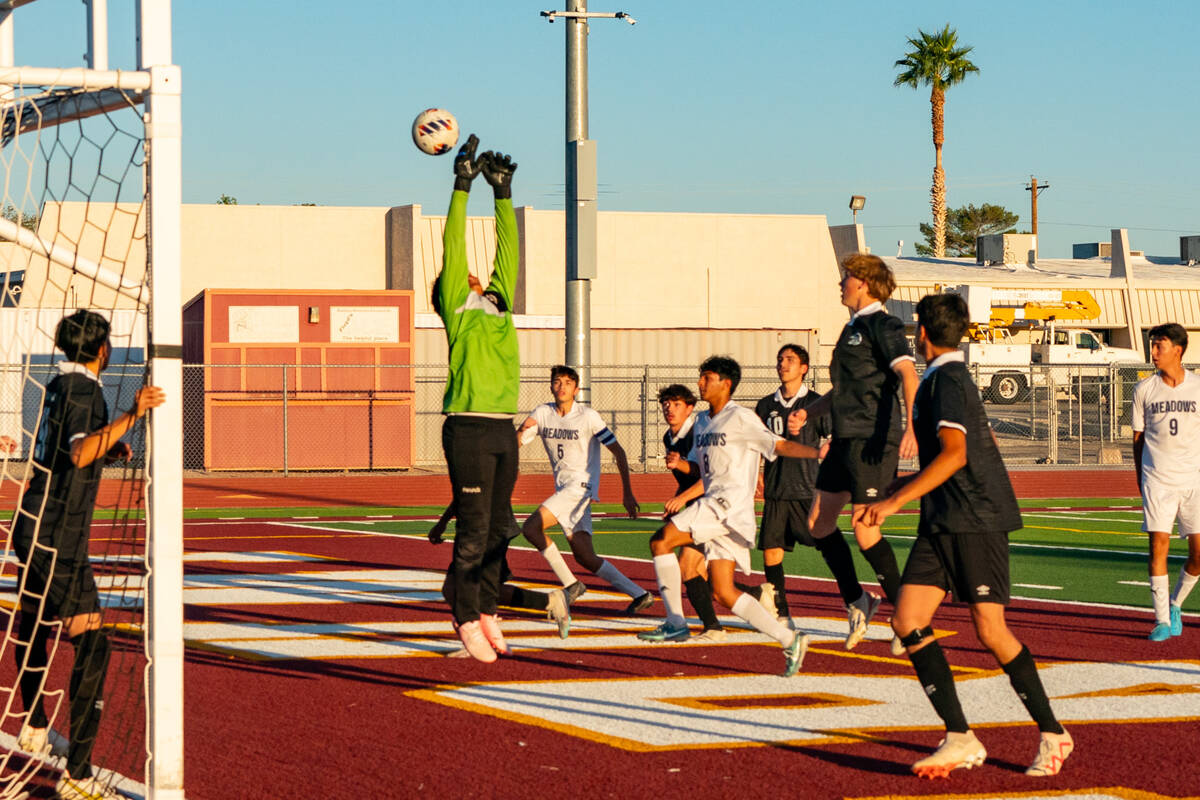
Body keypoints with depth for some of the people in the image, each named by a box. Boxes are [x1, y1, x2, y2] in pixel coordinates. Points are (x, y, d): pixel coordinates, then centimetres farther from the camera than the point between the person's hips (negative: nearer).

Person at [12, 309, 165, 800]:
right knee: (92, 643, -11)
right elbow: (81, 453, -33)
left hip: (32, 526, 10)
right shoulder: (83, 390, -15)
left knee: (32, 625, 26)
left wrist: (107, 454, 18)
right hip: (57, 537, -10)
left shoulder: (59, 387, 12)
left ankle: (35, 730, 47)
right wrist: (132, 417, -41)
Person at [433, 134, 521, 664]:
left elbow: (507, 252, 22)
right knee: (474, 530, -6)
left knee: (498, 528, 10)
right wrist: (463, 186, -2)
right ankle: (467, 620, -1)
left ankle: (486, 611, 18)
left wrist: (503, 193, 21)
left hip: (503, 430, 6)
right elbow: (453, 248, -2)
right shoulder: (457, 310, 2)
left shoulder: (497, 304, 18)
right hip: (470, 429, -6)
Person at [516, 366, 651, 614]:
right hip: (563, 489, 6)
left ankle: (570, 585, -11)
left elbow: (618, 451, -3)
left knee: (531, 527, -20)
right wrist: (522, 429, -20)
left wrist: (627, 493, -6)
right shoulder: (542, 413, 8)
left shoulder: (588, 416, -6)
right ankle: (639, 594, 6)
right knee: (586, 558, 2)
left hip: (582, 485, -6)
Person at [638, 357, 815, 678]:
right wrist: (684, 497, 15)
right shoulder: (702, 422, 21)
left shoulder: (740, 418, -4)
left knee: (661, 541, -16)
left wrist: (817, 452, -24)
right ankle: (789, 639, 4)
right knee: (724, 592, 2)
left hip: (731, 503, -9)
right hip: (713, 501, 9)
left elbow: (778, 445, -10)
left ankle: (675, 623, -13)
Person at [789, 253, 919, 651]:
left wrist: (911, 426, -37)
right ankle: (857, 602, 21)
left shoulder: (882, 326, -9)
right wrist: (807, 412, 22)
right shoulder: (853, 328, 20)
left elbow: (907, 374, -23)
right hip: (845, 439, 10)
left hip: (872, 440, -10)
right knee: (818, 523, 9)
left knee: (865, 531, -13)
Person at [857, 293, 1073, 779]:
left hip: (976, 520, -9)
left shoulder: (947, 380, -11)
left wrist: (895, 501, -27)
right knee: (908, 621, -4)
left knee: (990, 630, -8)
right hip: (942, 522, 9)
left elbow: (955, 453, -24)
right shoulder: (947, 378, 19)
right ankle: (960, 739, -6)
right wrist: (902, 487, 36)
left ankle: (1052, 734, 8)